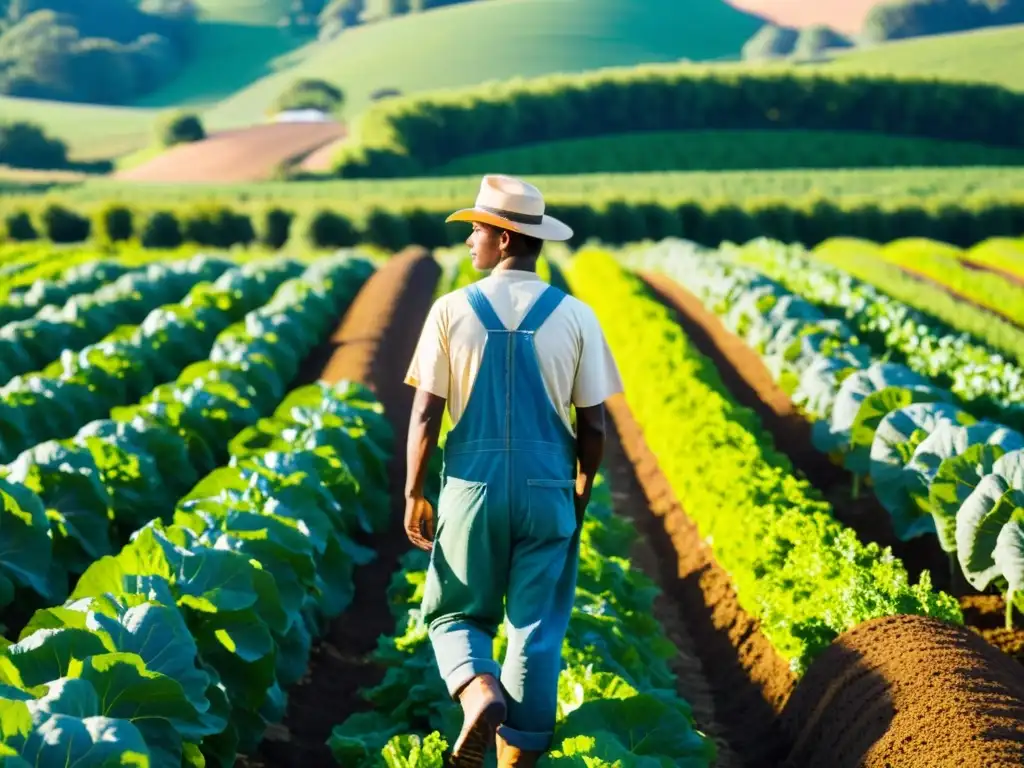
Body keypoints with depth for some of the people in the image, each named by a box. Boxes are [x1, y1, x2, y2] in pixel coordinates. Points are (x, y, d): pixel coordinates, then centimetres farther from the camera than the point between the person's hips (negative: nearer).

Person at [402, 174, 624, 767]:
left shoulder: (452, 310, -6)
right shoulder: (575, 317, -4)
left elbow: (425, 414, -6)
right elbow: (593, 427, -2)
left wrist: (413, 495, 6)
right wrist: (582, 494, 14)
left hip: (472, 489, 0)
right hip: (548, 491, 1)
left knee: (456, 614, 16)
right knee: (537, 632, 9)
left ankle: (480, 691, -13)